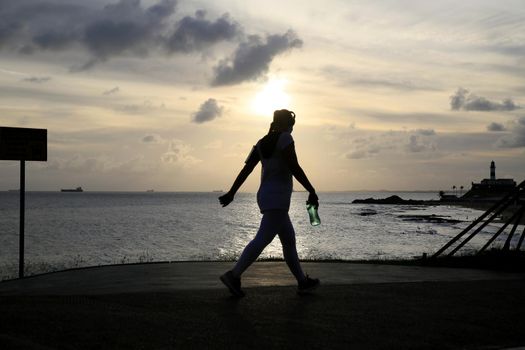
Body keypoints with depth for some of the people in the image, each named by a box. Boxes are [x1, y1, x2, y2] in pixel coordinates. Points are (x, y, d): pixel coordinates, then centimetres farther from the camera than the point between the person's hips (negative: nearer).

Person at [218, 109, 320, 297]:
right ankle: (233, 275, -24)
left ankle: (303, 282, 18)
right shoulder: (285, 138, -7)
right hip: (277, 198, -10)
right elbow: (294, 168, -16)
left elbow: (246, 169, 9)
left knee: (289, 240, 13)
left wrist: (231, 193, 7)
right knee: (263, 238, -16)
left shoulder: (262, 143, 15)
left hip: (265, 196, 10)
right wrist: (312, 191, -11)